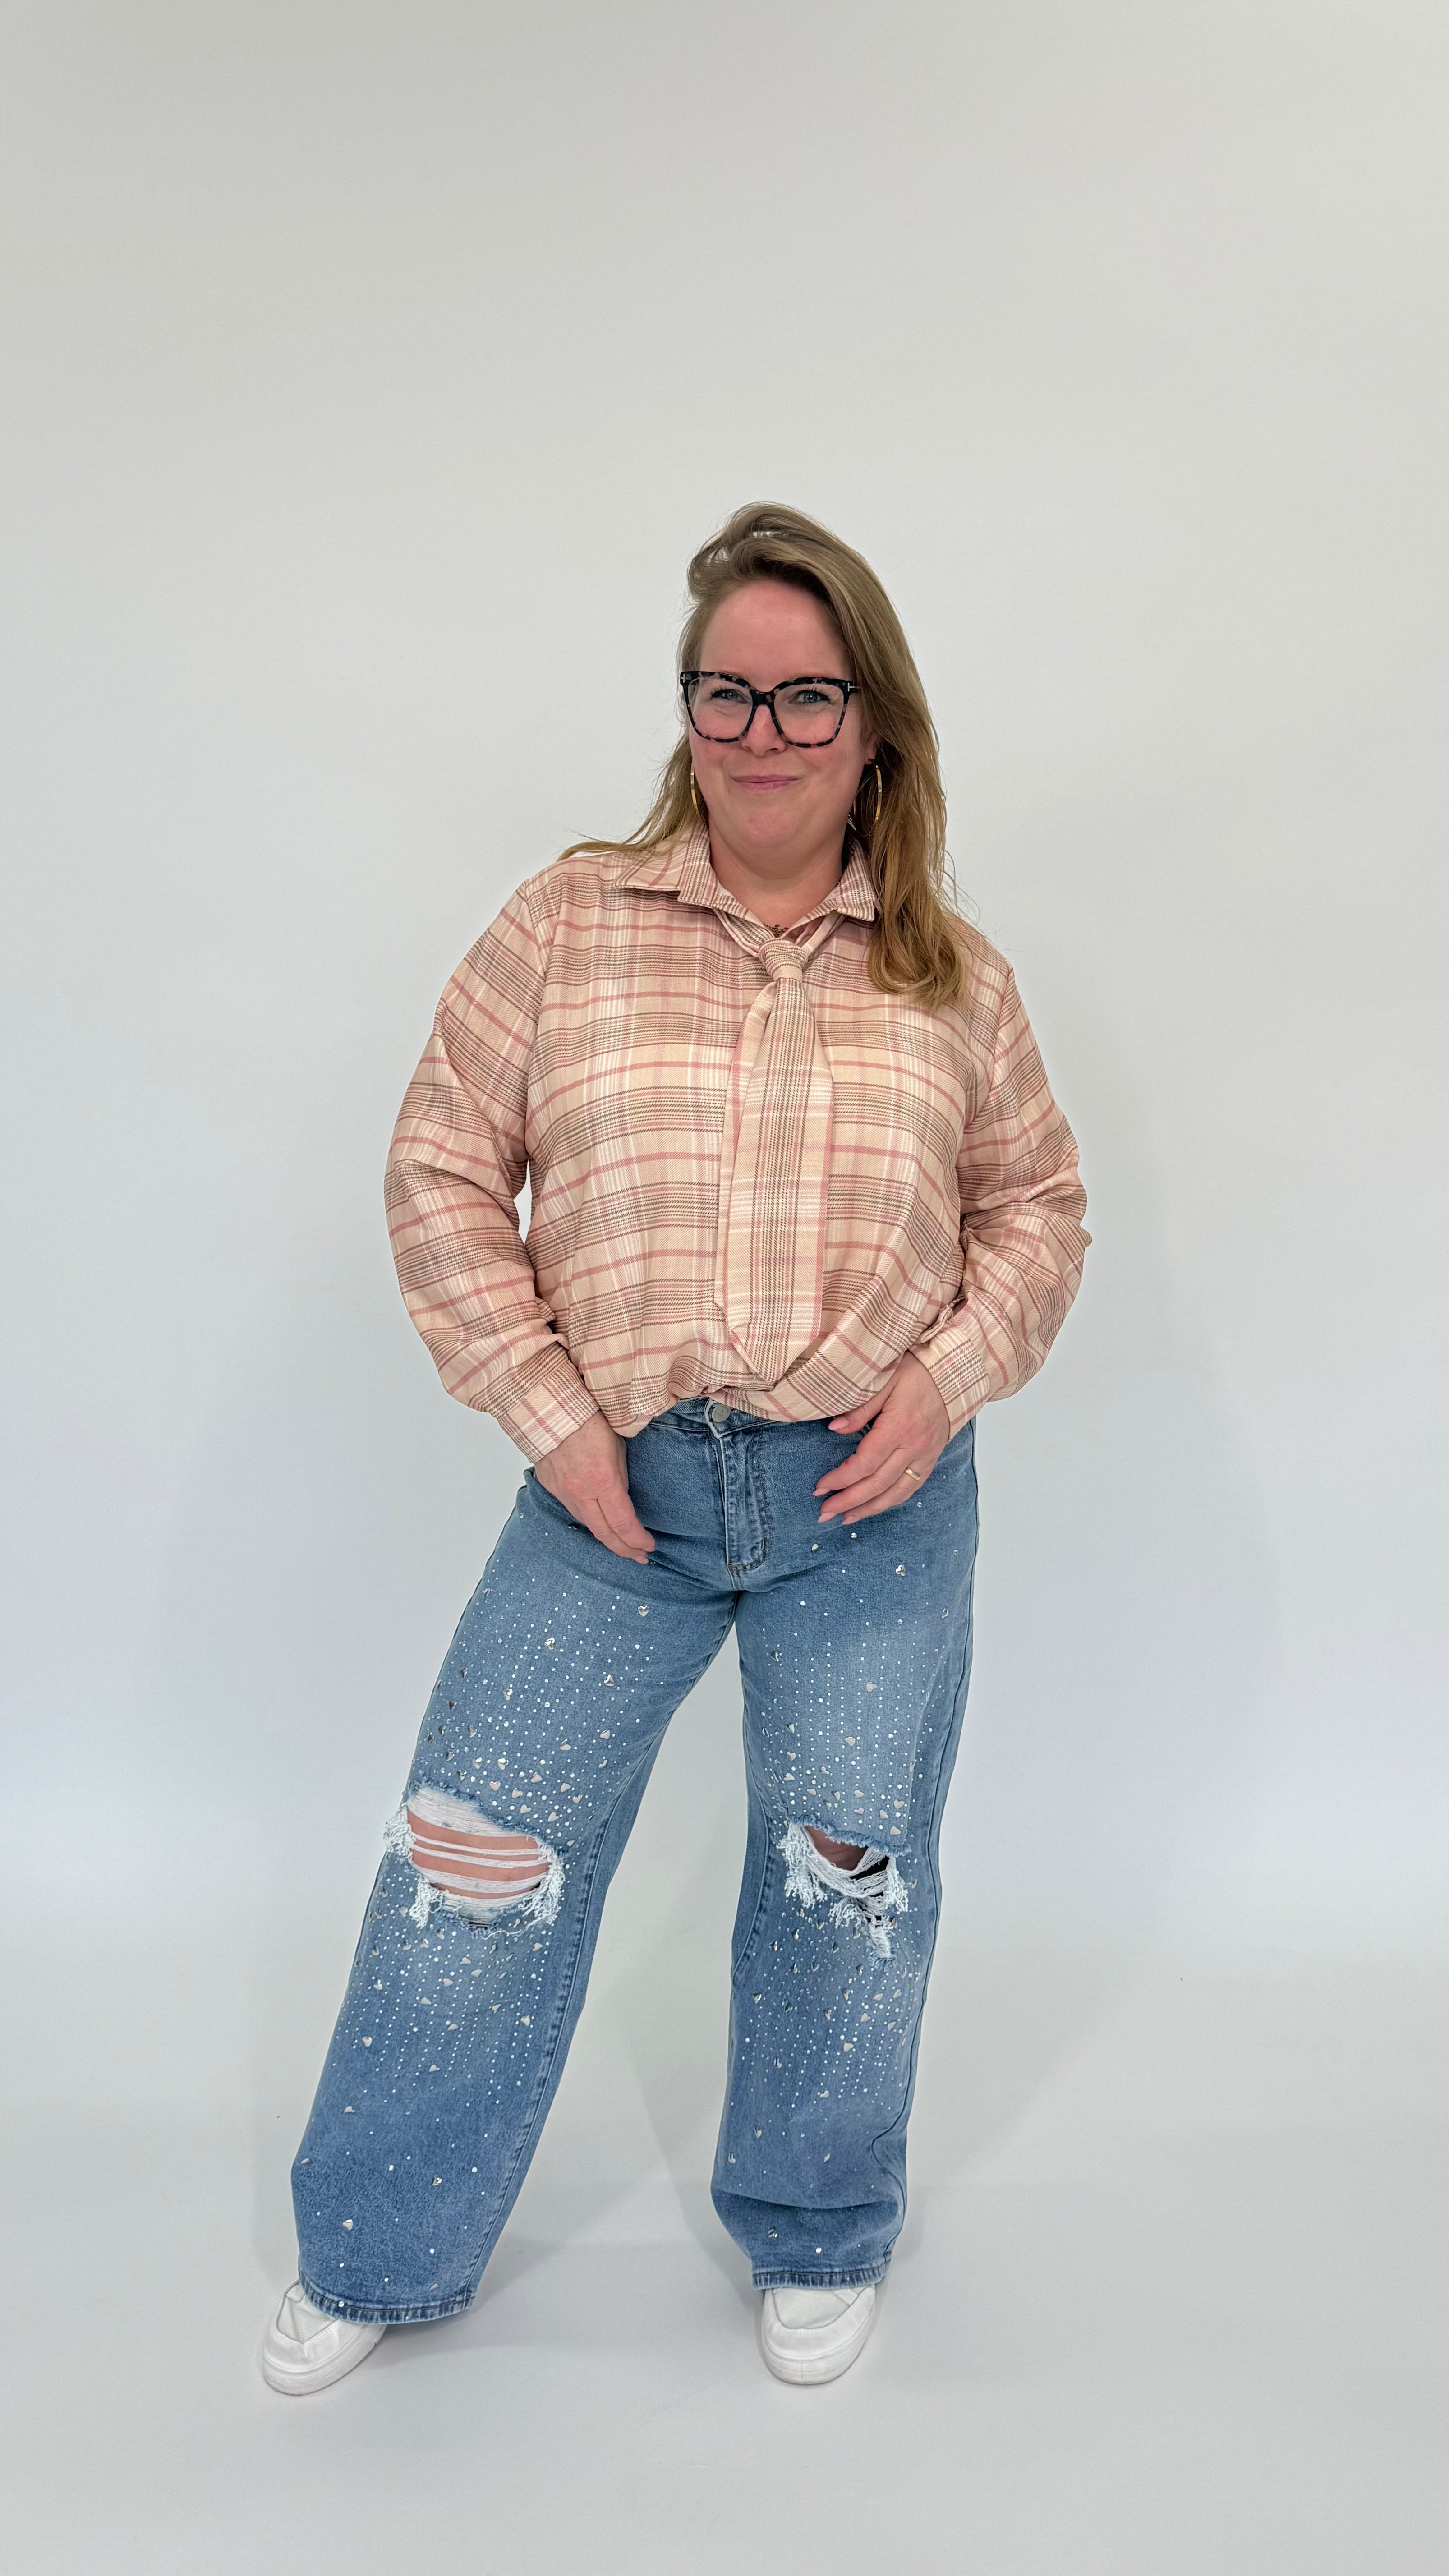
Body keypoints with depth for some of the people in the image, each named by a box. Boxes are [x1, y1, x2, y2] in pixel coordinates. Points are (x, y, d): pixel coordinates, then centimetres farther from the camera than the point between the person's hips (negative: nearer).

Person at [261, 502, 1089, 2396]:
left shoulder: (952, 975, 4)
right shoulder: (571, 921, -1)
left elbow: (1036, 1206, 11)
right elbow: (442, 1171, 0)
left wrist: (949, 1378, -6)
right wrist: (545, 1411, -8)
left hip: (876, 1494, 1)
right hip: (617, 1485, 0)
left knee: (849, 1875, 12)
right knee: (478, 1867, 4)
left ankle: (817, 2240, 40)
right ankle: (378, 2259, 31)